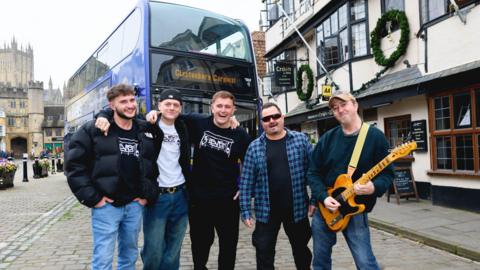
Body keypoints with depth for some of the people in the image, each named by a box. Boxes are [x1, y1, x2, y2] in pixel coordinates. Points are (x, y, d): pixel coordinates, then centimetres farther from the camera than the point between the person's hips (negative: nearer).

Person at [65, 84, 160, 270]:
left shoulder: (147, 132, 7)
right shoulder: (92, 130, -6)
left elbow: (155, 165, 14)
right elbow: (74, 165, -6)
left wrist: (149, 195, 5)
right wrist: (92, 198, -10)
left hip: (135, 205, 4)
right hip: (106, 205, -4)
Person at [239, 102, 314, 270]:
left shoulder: (301, 140, -2)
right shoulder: (254, 147, -2)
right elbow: (246, 181, -2)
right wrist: (245, 210, -5)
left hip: (297, 208, 1)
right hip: (266, 211, 0)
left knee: (301, 250, 19)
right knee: (264, 254, 9)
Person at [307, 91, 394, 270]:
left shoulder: (375, 137, -6)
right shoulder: (327, 138, 2)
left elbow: (387, 173, -5)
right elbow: (313, 172, 3)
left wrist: (374, 187, -26)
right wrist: (323, 197, -11)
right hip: (324, 207, 4)